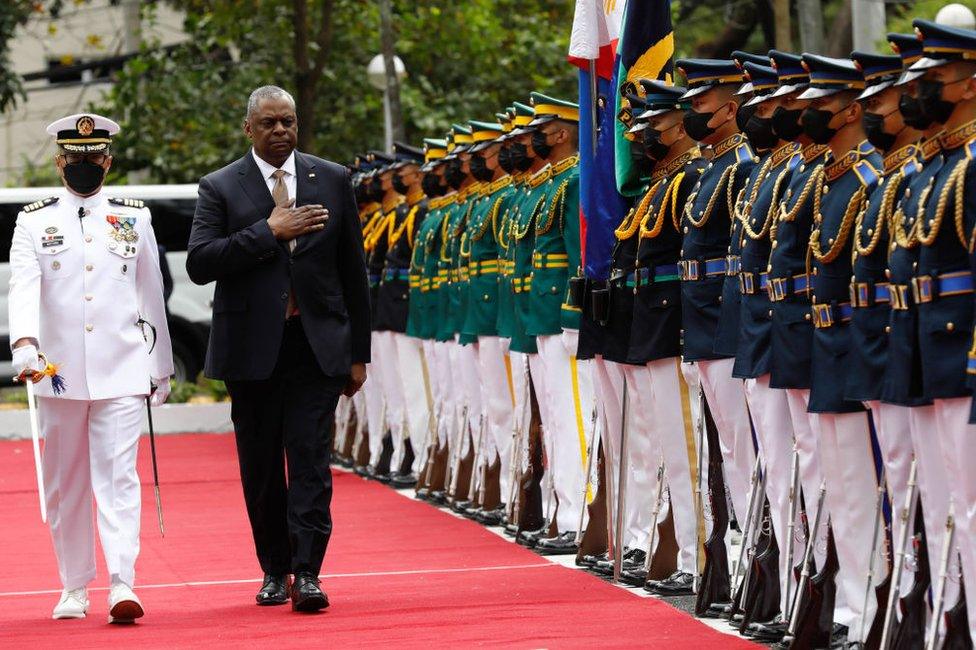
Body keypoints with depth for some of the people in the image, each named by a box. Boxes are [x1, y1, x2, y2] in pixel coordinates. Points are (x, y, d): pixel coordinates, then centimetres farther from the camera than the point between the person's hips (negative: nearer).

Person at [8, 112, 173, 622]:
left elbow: (152, 297, 14)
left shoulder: (134, 218, 9)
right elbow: (23, 286, -12)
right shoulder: (35, 222, 4)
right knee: (66, 484, 8)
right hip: (59, 373, 1)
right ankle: (75, 589, 18)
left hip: (121, 371, -1)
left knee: (118, 476, -10)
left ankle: (122, 585, -17)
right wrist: (24, 342, -29)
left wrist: (161, 369, 16)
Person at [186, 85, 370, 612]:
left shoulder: (333, 180, 8)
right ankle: (274, 570, 18)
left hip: (317, 345, 0)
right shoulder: (220, 188, 3)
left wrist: (358, 351, 7)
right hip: (252, 347, 0)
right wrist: (268, 232, -15)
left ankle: (306, 573, -9)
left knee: (310, 459, -8)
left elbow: (353, 271, 10)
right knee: (260, 466, 7)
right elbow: (199, 263, -10)